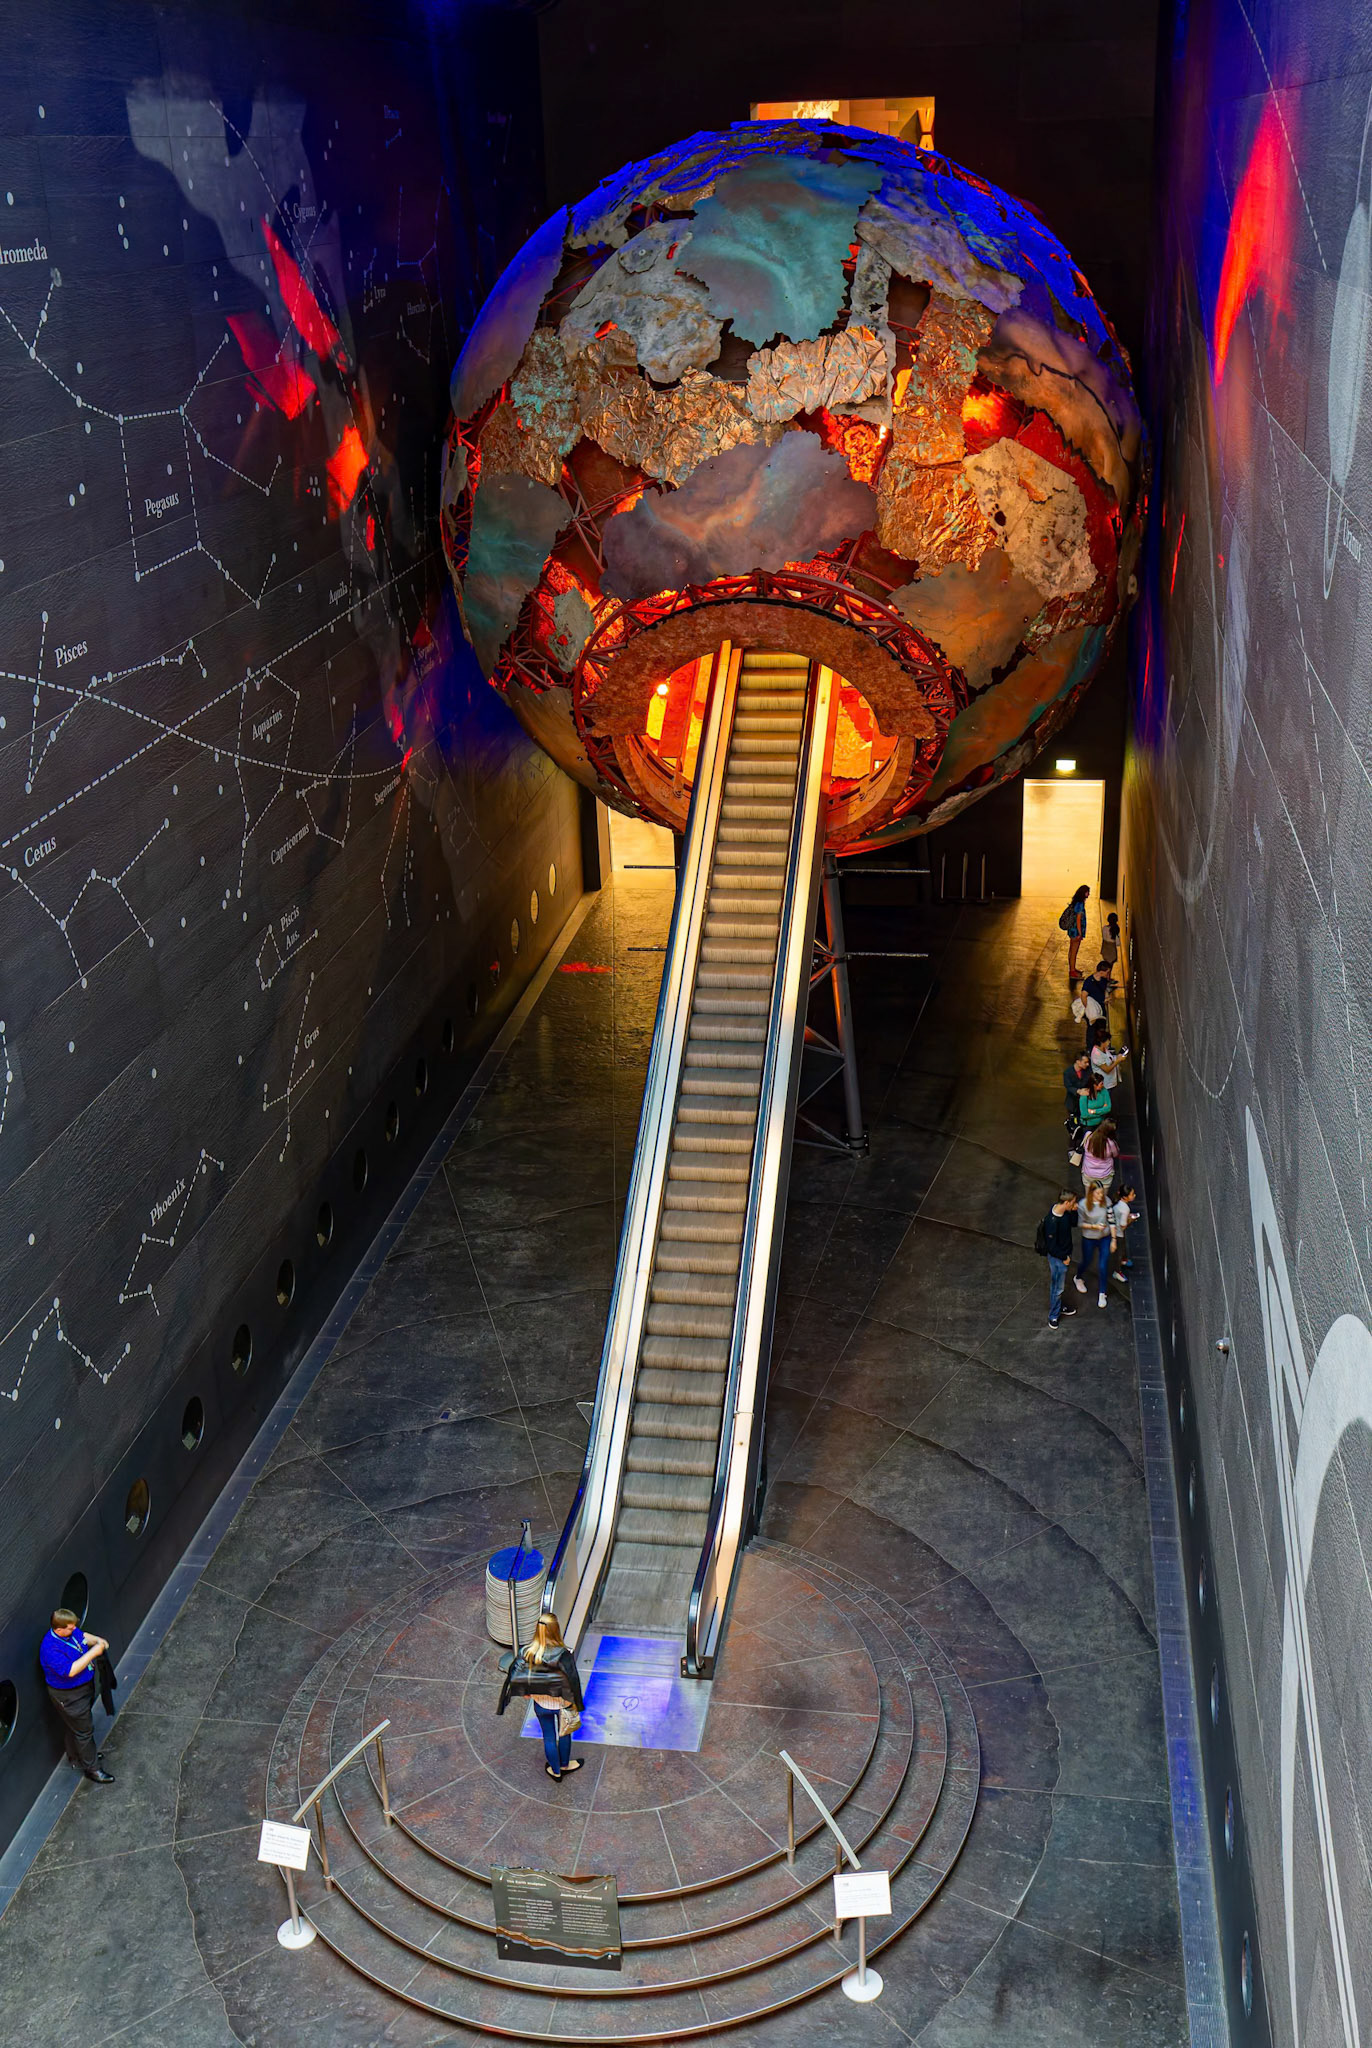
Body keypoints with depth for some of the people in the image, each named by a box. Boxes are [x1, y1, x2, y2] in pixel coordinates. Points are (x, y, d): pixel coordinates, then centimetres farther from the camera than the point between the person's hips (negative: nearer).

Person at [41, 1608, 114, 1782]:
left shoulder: (71, 1631, -10)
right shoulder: (51, 1649, -36)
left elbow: (83, 1637, 11)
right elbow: (71, 1670, -39)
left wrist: (97, 1640, -8)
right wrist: (93, 1653, -35)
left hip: (84, 1686, 8)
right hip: (69, 1696, -8)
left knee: (72, 1726, 28)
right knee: (83, 1731, 7)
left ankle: (75, 1757, 48)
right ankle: (92, 1768, 23)